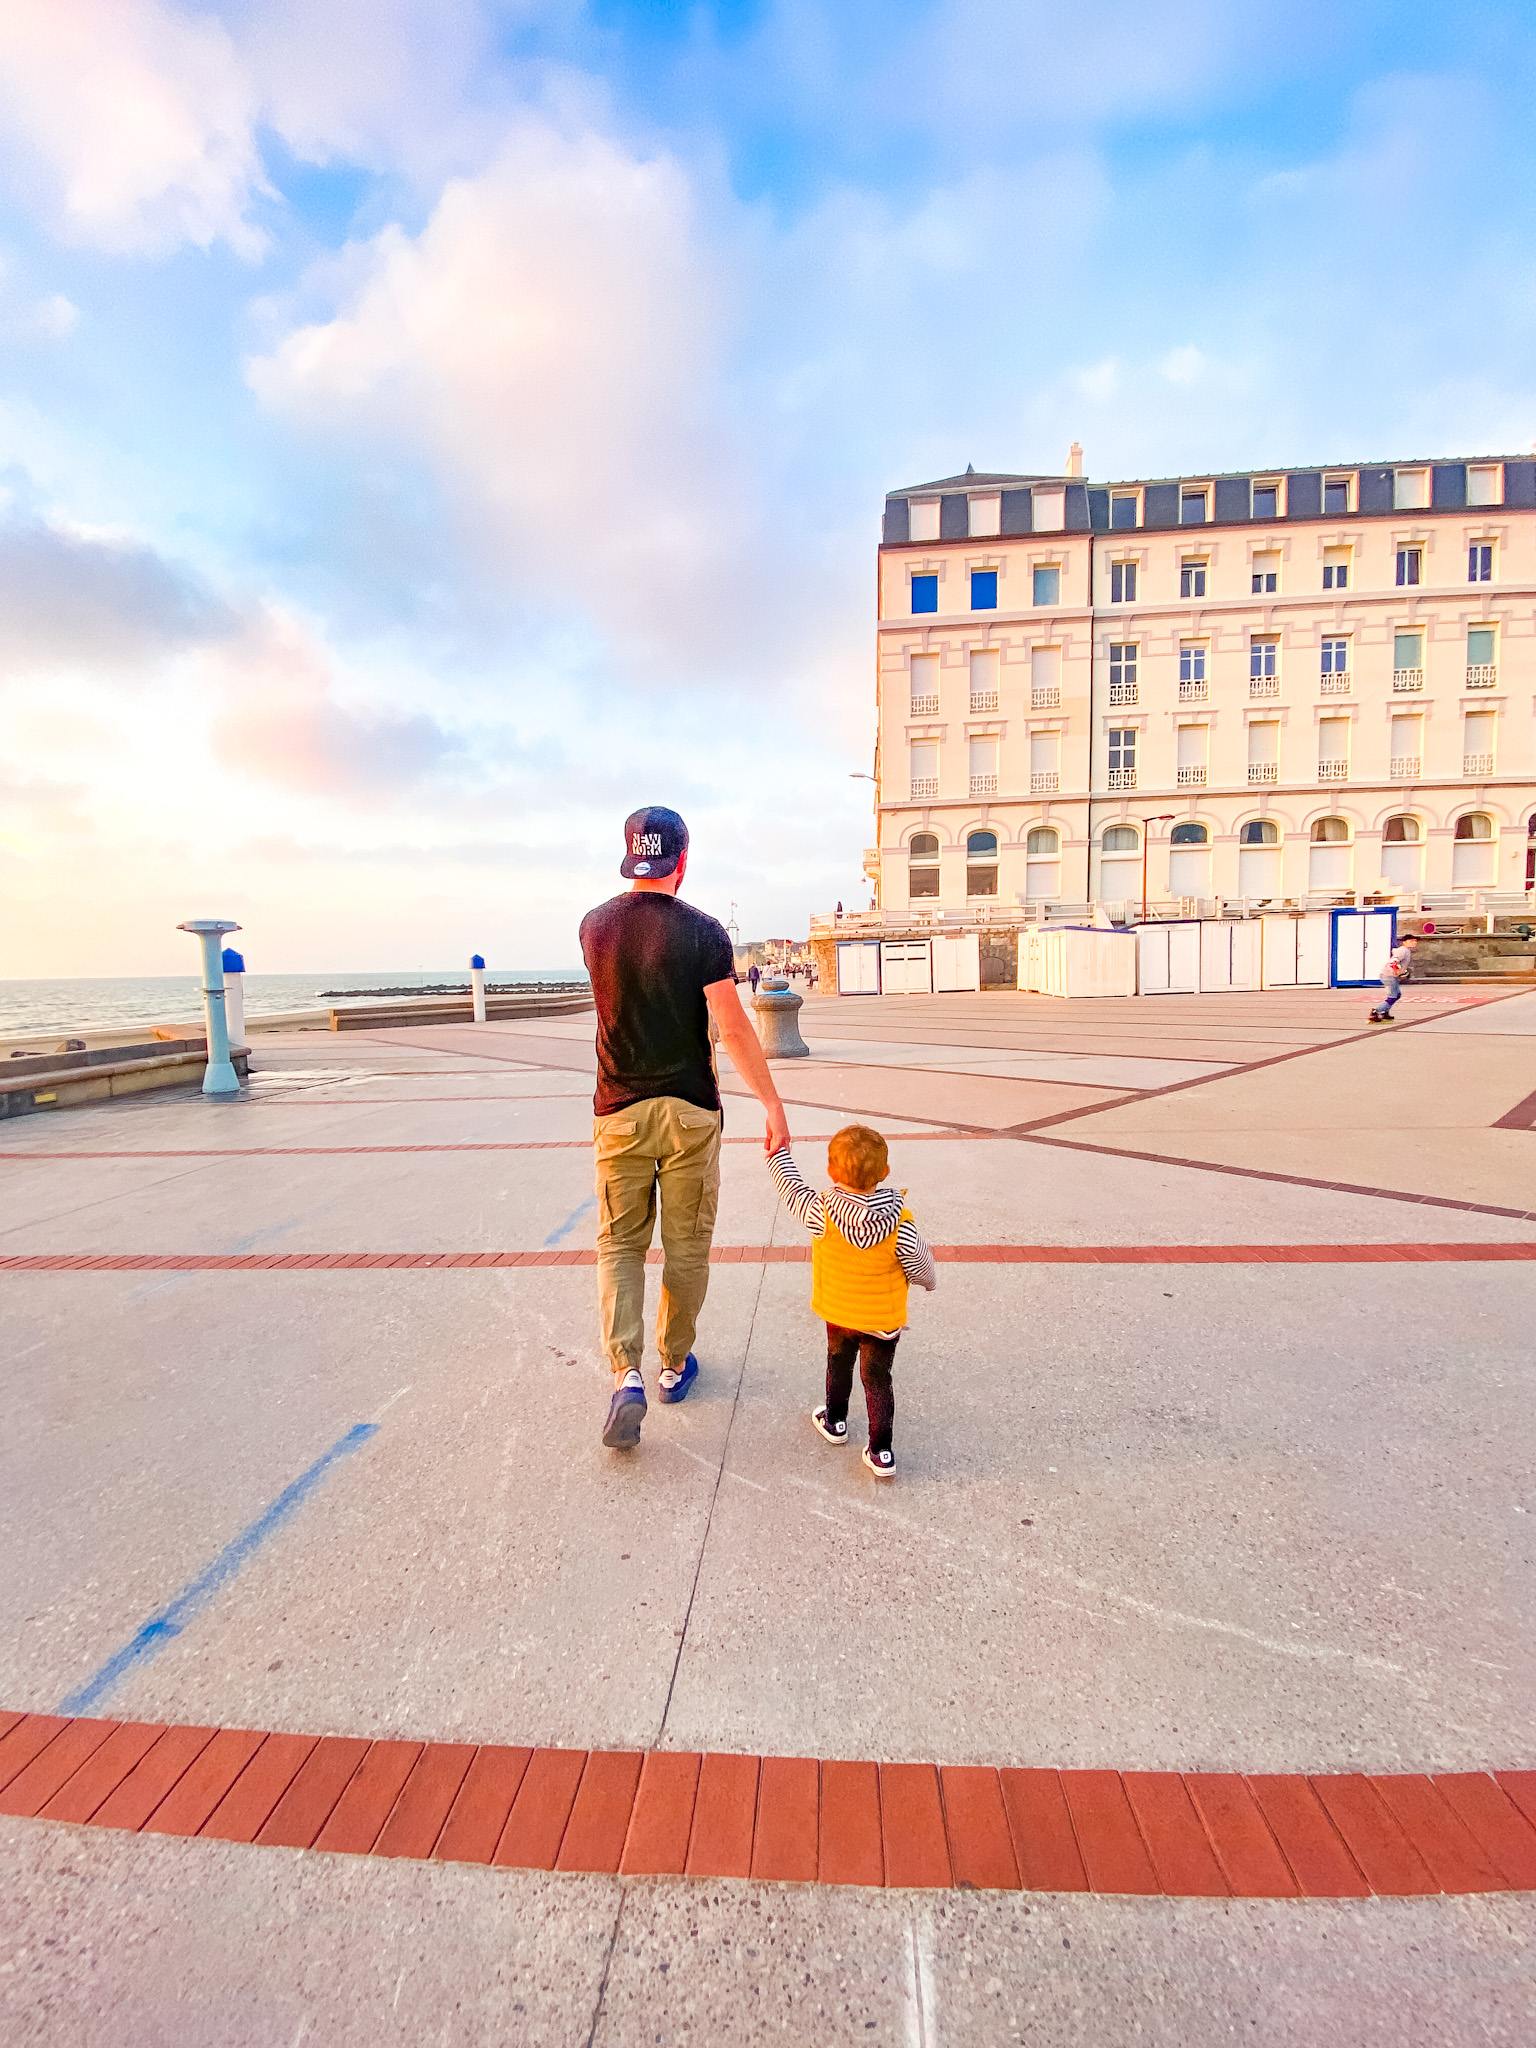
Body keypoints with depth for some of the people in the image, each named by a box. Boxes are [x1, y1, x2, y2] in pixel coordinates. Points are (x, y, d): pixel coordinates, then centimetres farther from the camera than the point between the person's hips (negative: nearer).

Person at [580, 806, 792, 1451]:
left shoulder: (594, 926, 1)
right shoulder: (702, 931, -11)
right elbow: (733, 1028, -16)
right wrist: (773, 1105, -10)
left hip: (619, 1110, 2)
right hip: (689, 1111, -2)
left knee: (618, 1245, 11)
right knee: (686, 1246, 13)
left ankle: (626, 1373, -1)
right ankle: (675, 1363, 27)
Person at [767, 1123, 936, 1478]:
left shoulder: (821, 1214, -26)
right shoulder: (900, 1222, -26)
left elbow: (789, 1185, -10)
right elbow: (920, 1267, -13)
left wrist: (777, 1148, 5)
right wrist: (930, 1281, 11)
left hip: (837, 1312, 1)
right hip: (884, 1318, -1)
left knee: (838, 1364, 26)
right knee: (877, 1379, 15)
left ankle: (835, 1421, 48)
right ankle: (881, 1452, 20)